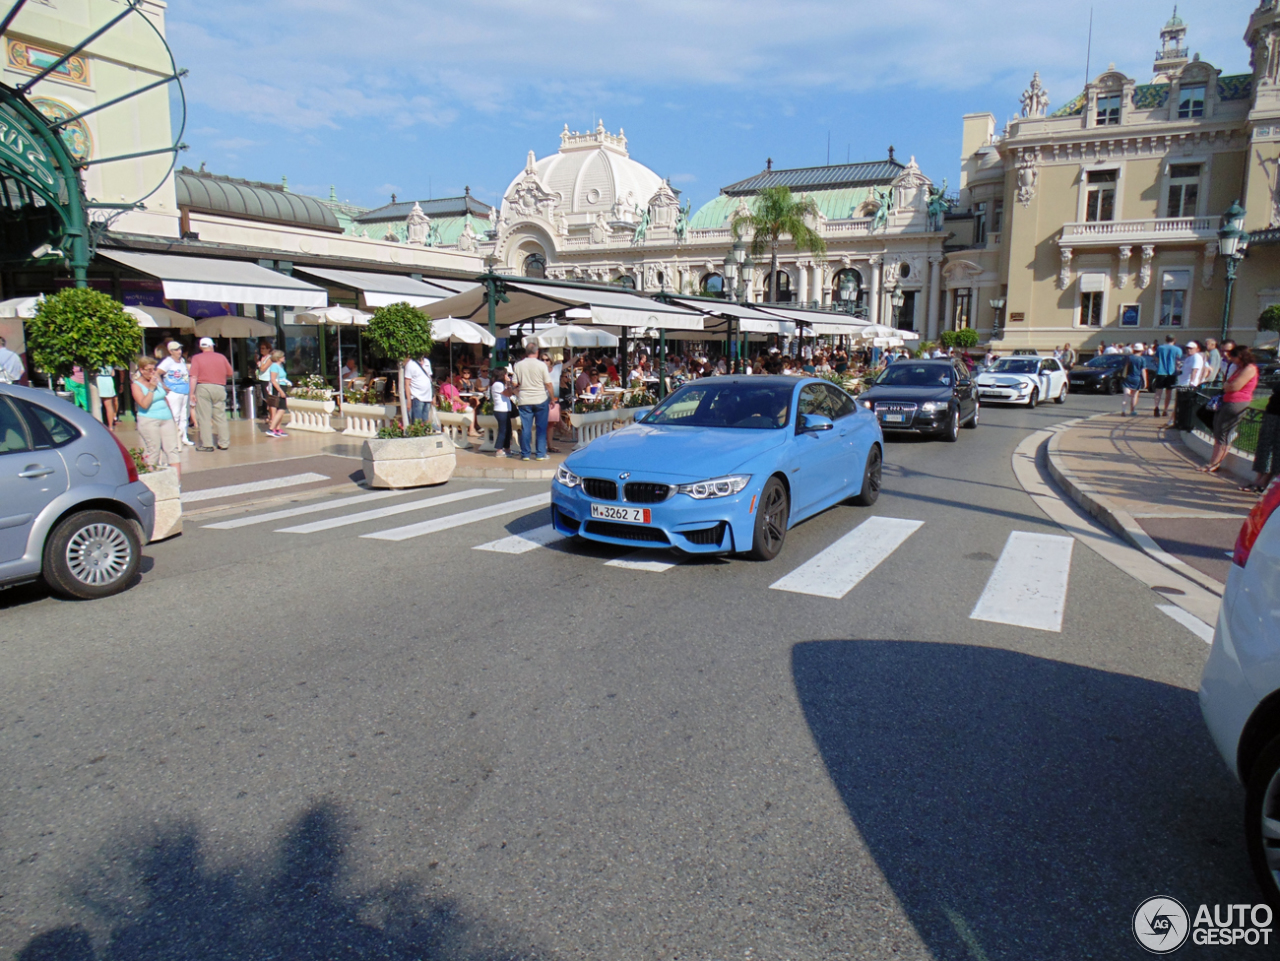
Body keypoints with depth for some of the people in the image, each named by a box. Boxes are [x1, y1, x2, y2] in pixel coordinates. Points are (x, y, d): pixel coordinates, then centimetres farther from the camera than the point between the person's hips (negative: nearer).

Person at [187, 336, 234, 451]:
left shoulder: (197, 358, 0)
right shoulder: (221, 357, 7)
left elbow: (193, 377, -8)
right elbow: (230, 373, 10)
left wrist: (192, 392, -6)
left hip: (203, 387, -2)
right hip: (219, 388, 2)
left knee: (204, 417, 2)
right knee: (220, 417, 10)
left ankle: (206, 444, 1)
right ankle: (224, 443, 12)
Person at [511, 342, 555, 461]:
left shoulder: (518, 366, 1)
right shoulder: (541, 365, -6)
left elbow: (514, 384, 3)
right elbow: (548, 384, -6)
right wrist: (552, 399, 4)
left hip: (524, 401, 2)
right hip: (541, 399, -2)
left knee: (525, 428, 6)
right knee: (541, 428, 5)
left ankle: (525, 454, 9)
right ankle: (540, 454, 7)